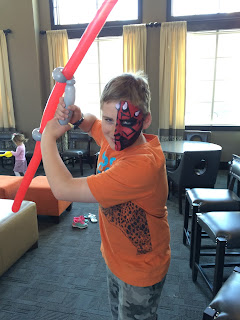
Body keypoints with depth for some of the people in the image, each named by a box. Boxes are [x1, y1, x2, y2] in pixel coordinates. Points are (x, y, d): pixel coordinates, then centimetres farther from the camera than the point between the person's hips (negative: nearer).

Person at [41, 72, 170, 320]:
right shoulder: (113, 138, -13)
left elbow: (63, 189, -38)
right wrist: (77, 118, -13)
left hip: (140, 272, -7)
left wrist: (48, 137, -23)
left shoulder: (143, 165, -40)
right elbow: (92, 124, 12)